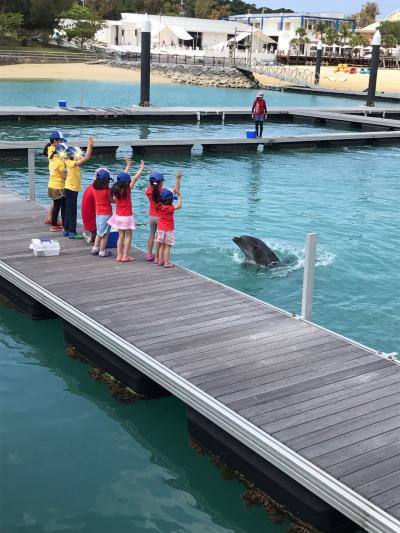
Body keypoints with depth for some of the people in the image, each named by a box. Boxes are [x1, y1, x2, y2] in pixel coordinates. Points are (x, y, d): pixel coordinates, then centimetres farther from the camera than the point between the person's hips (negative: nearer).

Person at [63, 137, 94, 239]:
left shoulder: (70, 162, 5)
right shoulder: (72, 163, -20)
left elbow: (86, 157, 12)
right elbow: (86, 158, -27)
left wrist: (90, 146, 7)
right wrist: (90, 146, -21)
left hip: (70, 188, 9)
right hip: (72, 189, -9)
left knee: (69, 210, 15)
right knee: (72, 211, -4)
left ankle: (67, 230, 23)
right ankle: (72, 232, 0)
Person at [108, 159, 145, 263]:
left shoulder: (115, 189, -1)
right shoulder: (127, 190, -17)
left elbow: (123, 176, 11)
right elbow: (135, 178, -12)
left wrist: (128, 166, 22)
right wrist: (141, 168, -2)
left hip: (118, 216, 6)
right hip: (127, 216, -6)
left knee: (121, 236, 13)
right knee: (128, 236, 4)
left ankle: (119, 256, 13)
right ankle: (125, 256, 3)